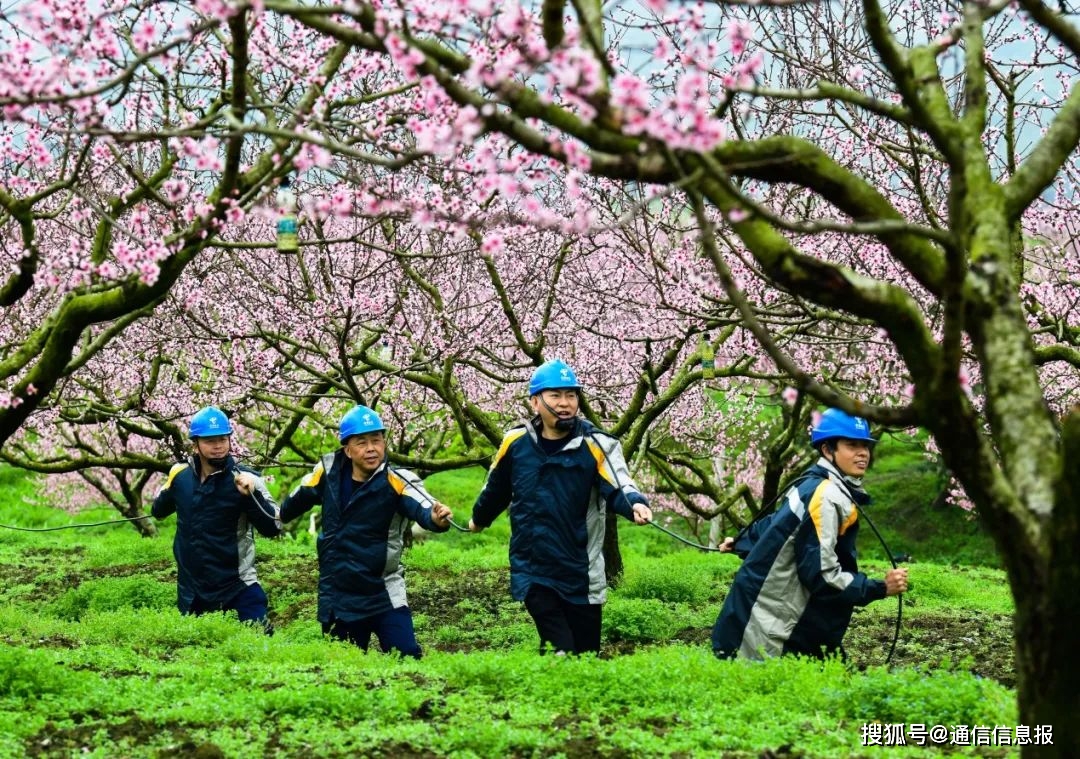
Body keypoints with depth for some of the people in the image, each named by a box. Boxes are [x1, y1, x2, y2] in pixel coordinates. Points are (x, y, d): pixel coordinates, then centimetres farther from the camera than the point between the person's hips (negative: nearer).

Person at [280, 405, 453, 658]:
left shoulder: (397, 480, -18)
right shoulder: (329, 471, -5)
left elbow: (422, 507, -38)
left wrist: (436, 518, -56)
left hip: (383, 596, -4)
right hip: (337, 597, 4)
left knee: (407, 659, -14)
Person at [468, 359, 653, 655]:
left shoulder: (597, 445, -8)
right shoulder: (516, 443, 0)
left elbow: (617, 487, -22)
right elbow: (496, 488, 19)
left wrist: (635, 504, -45)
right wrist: (479, 518, 37)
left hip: (582, 575, -1)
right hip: (532, 571, 1)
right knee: (559, 653, -18)